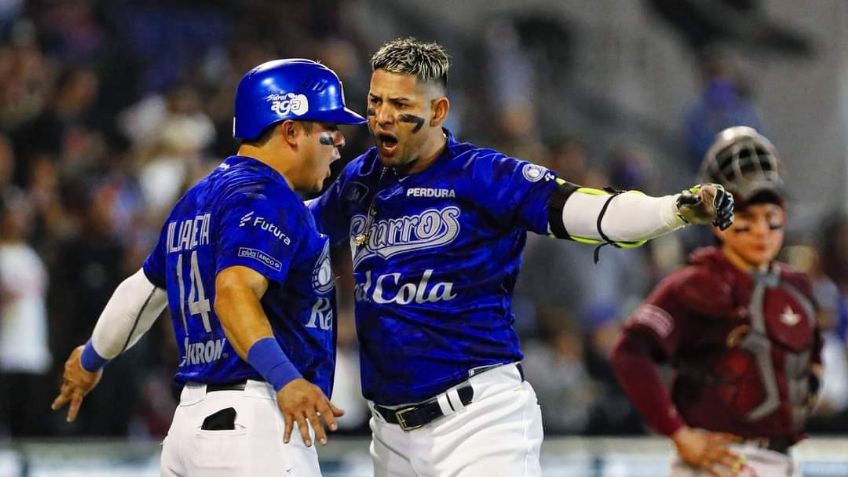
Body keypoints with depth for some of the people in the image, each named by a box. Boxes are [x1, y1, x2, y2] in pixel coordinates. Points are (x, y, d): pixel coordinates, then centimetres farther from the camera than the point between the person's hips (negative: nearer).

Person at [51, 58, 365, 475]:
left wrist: (91, 359, 45)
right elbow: (235, 292, -25)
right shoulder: (266, 197, -9)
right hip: (251, 420, -10)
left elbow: (143, 289, 30)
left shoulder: (195, 201, 20)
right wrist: (285, 379, -38)